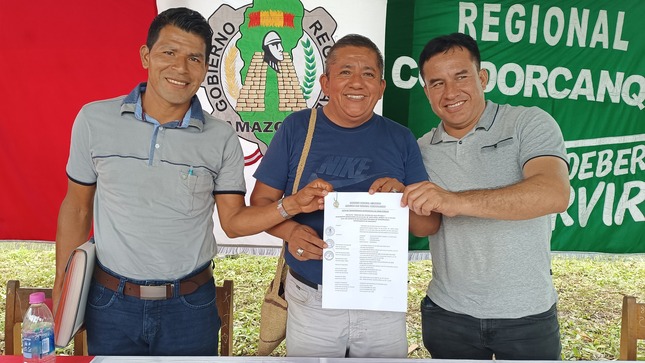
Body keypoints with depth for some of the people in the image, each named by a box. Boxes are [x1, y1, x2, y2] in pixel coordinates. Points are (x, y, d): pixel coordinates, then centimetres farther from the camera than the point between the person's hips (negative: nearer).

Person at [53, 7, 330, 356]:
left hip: (190, 305, 0)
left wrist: (291, 205, -19)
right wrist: (62, 289, 4)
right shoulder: (94, 120, -5)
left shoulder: (221, 138, -6)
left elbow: (234, 221, -3)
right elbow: (76, 207, 3)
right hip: (111, 303, 1)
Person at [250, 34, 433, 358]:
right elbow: (261, 201, -2)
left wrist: (403, 196, -18)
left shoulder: (400, 139, 1)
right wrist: (290, 231, -21)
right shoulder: (297, 128, -4)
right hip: (311, 303, -1)